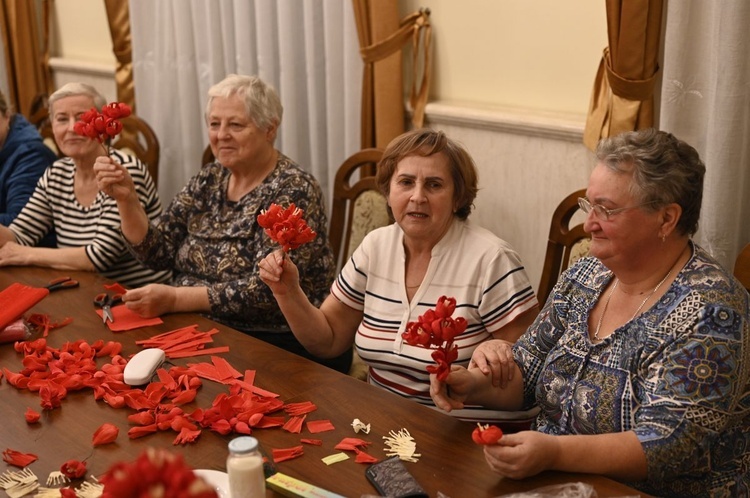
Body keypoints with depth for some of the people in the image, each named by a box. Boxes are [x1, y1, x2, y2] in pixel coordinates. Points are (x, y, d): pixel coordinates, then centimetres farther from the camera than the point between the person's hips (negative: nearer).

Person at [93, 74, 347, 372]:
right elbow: (158, 253, 5)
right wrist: (125, 199, -9)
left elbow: (266, 289, -22)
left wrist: (175, 298, -26)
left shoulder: (293, 190, -12)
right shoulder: (209, 180, 8)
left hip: (272, 346, -6)